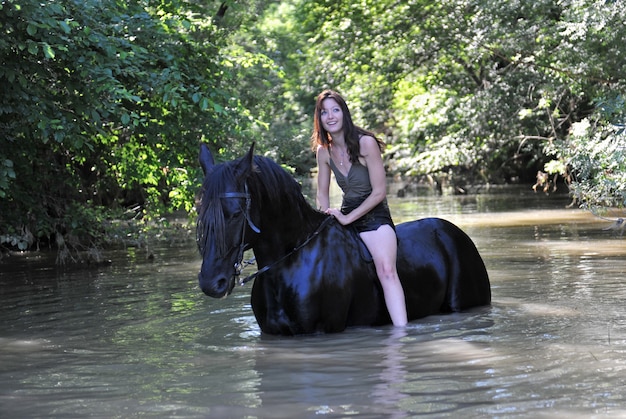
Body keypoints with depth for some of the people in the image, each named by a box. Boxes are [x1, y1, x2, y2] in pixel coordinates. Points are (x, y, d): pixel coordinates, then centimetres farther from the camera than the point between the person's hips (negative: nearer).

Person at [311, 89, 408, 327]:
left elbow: (379, 192, -15)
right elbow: (323, 194, 13)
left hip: (374, 216, -6)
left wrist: (348, 218, -16)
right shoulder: (323, 151, 3)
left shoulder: (366, 143, -14)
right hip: (345, 216, 7)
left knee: (386, 270, -27)